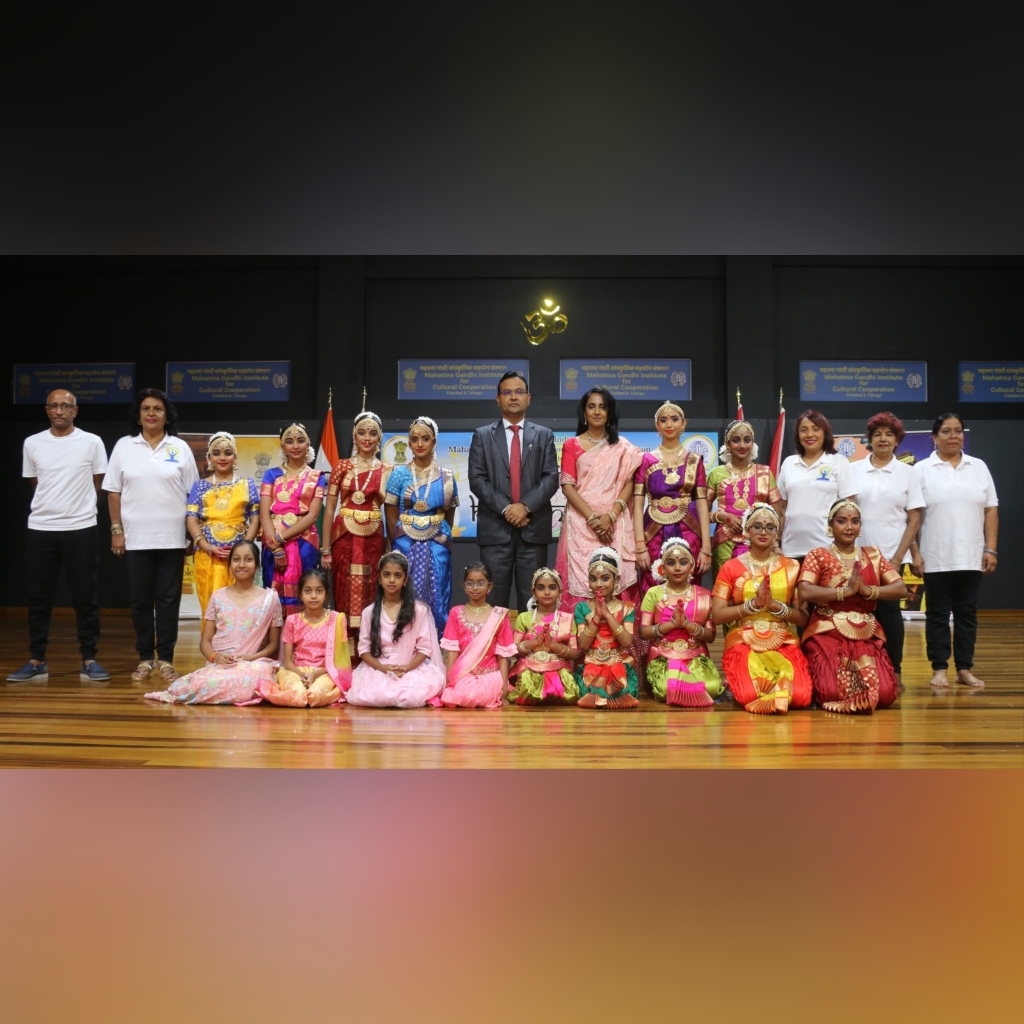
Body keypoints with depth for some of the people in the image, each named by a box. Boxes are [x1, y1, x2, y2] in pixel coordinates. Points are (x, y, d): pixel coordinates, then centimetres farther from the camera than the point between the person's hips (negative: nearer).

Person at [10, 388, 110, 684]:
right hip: (40, 529, 2)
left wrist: (77, 509, 11)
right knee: (37, 598, 6)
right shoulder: (32, 443, 5)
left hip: (80, 529, -2)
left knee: (85, 598, 2)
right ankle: (37, 662, 15)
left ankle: (89, 660, 9)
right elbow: (35, 485, 15)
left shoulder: (92, 442, -1)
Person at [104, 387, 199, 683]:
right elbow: (113, 492, 6)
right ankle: (145, 659, 16)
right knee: (140, 600, 6)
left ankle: (166, 659, 11)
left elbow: (193, 493, 5)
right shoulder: (124, 446, 6)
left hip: (172, 538, -1)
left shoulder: (180, 448, 5)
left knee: (168, 599, 3)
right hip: (136, 538, 1)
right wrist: (116, 530, 0)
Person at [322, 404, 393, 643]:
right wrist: (325, 549, -1)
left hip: (373, 538, 0)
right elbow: (329, 509, 3)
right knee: (345, 596, 1)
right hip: (344, 537, 0)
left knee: (371, 595, 3)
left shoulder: (387, 470, 7)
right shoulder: (341, 466, 5)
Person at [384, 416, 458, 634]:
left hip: (436, 546, 1)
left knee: (435, 597, 3)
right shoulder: (399, 475, 0)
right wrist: (397, 546, 5)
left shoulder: (446, 476, 3)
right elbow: (391, 517, 3)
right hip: (406, 545, -1)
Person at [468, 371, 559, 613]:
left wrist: (526, 506, -13)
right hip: (495, 528, 0)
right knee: (494, 599, 1)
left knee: (531, 600, 3)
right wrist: (505, 509, -11)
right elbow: (477, 479, 0)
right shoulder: (482, 436, 10)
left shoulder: (544, 435, 12)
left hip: (533, 527, 1)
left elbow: (551, 478, 2)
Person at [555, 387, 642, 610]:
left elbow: (629, 484, 3)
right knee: (581, 579, -7)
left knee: (614, 579, -5)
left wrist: (611, 516, -13)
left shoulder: (623, 447, 11)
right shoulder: (572, 445, 8)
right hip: (581, 522, -1)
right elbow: (567, 486, -1)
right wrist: (592, 518, -12)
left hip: (615, 525, 1)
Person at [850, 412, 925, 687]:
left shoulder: (907, 472, 4)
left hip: (891, 555, -1)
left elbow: (914, 519, 2)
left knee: (888, 608, -4)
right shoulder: (853, 469, 5)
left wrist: (898, 556, -6)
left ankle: (894, 671, 5)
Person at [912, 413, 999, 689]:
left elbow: (991, 510, 7)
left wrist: (991, 549, 0)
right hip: (936, 559, -3)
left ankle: (965, 669, 16)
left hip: (971, 558, 3)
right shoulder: (921, 470, 0)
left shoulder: (979, 467, 8)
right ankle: (939, 669, 10)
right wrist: (915, 553, -10)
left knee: (967, 612, 8)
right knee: (938, 614, 3)